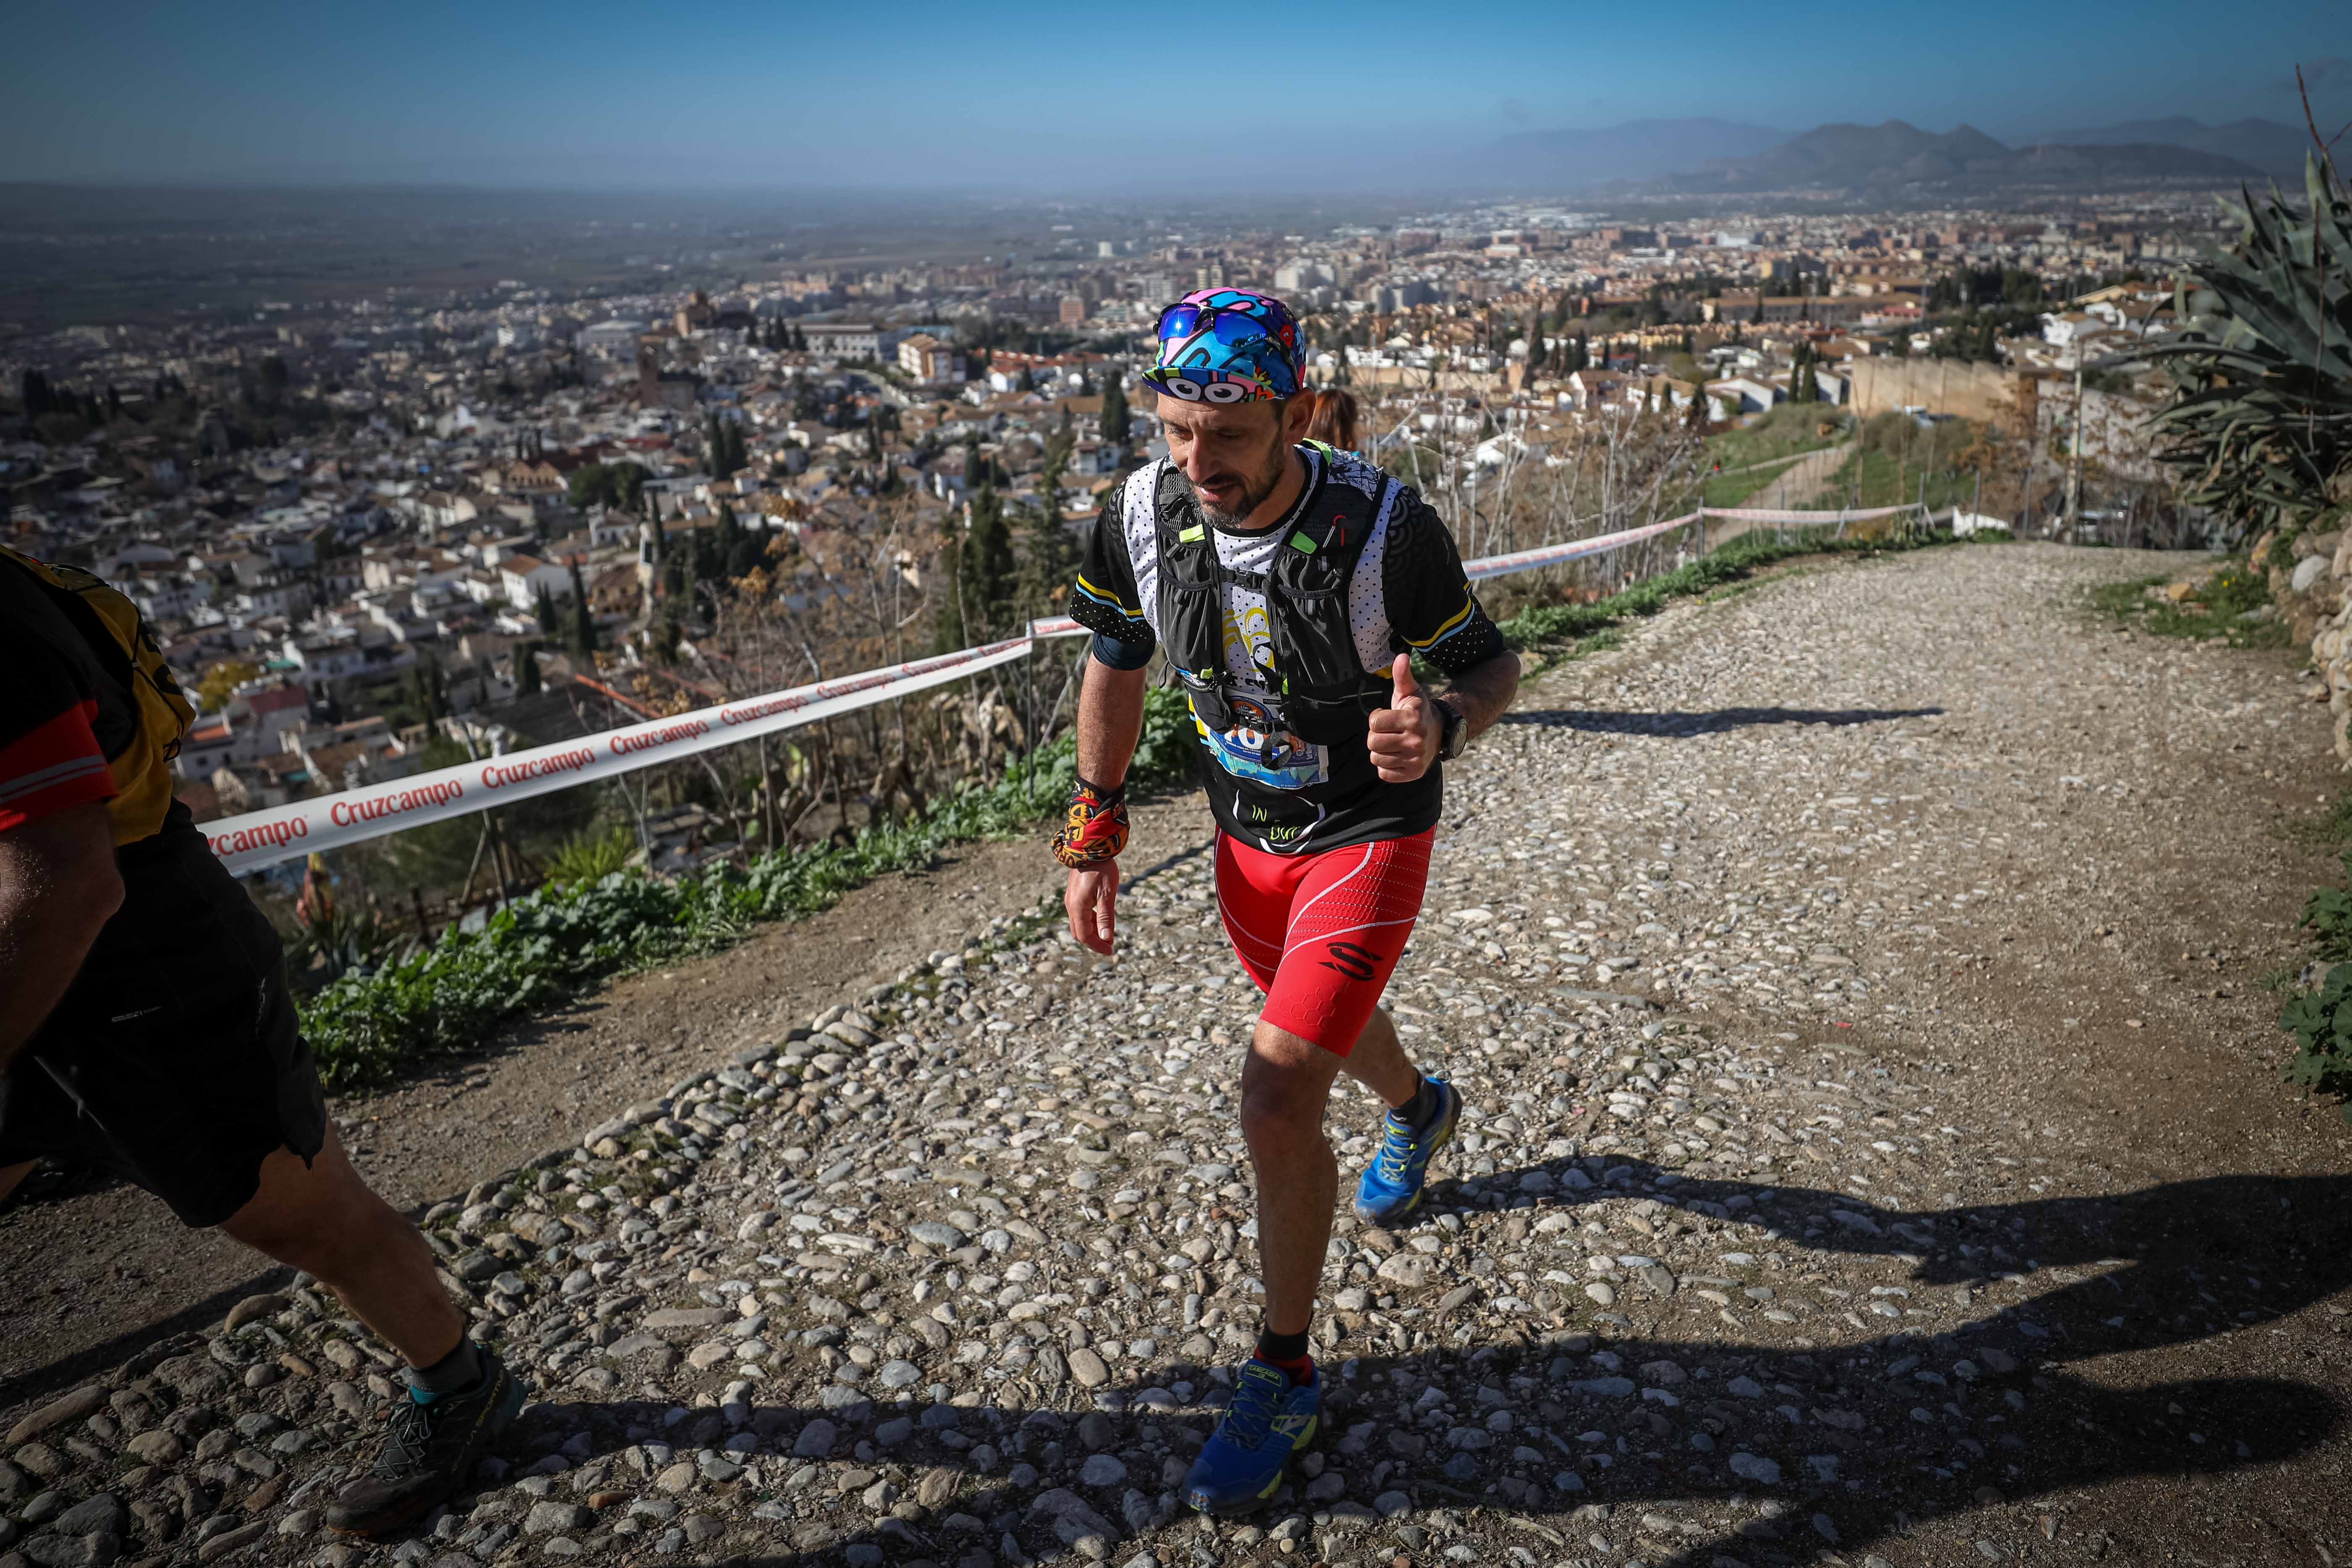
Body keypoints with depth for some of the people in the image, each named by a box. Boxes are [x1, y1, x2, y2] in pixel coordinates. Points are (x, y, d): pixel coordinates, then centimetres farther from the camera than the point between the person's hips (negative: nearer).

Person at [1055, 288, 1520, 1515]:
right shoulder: (1140, 514, -16)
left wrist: (1439, 726, -37)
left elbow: (1492, 663, -13)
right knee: (1319, 1020, 28)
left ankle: (1283, 1376, 11)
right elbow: (1116, 667, 0)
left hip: (1368, 834, -5)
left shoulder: (1385, 528, -28)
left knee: (1277, 1101, -13)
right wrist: (1093, 835, 0)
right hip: (1247, 832, 6)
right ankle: (1417, 1110, 65)